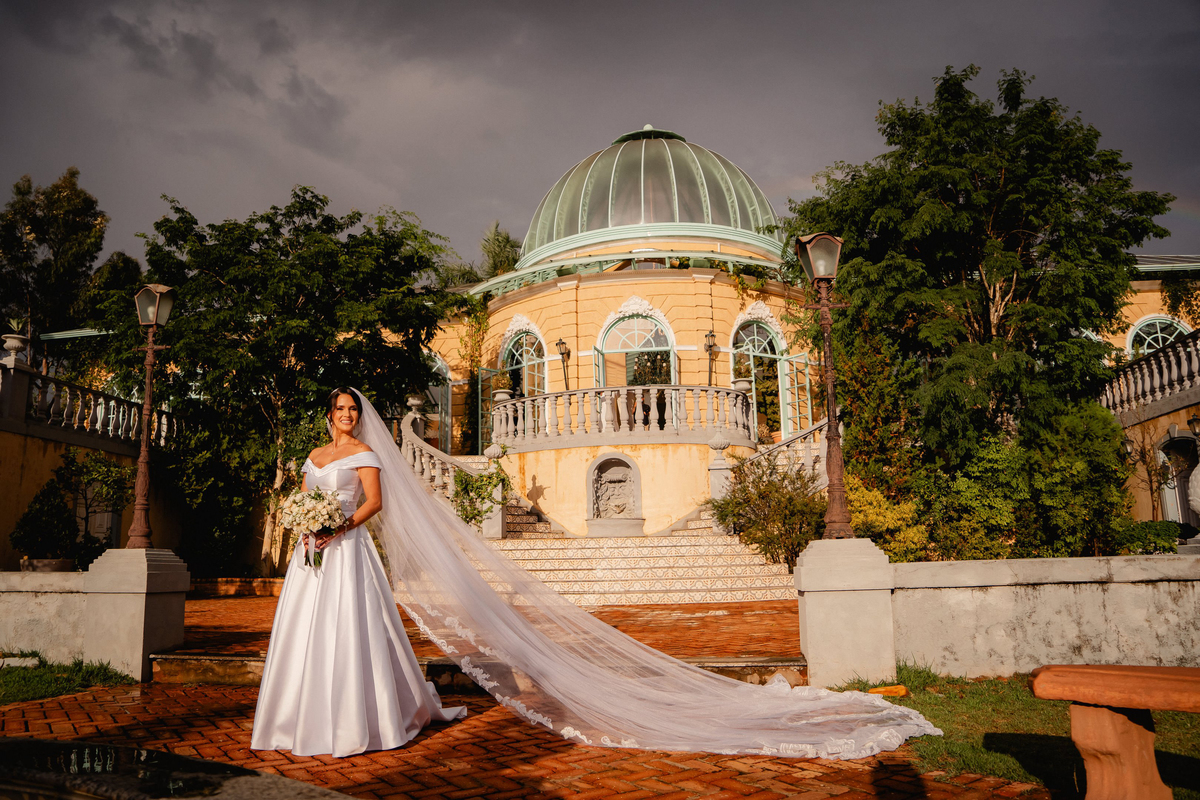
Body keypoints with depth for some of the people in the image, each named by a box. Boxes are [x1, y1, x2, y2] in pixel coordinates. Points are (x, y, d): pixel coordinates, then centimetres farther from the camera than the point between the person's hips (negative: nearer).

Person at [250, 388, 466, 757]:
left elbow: (374, 501, -9)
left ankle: (352, 721, 1)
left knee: (346, 627, -8)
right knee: (304, 631, 6)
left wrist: (341, 527, -21)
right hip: (313, 548, 6)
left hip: (346, 547, -6)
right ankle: (308, 717, 17)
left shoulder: (362, 453, 0)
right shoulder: (314, 455, 18)